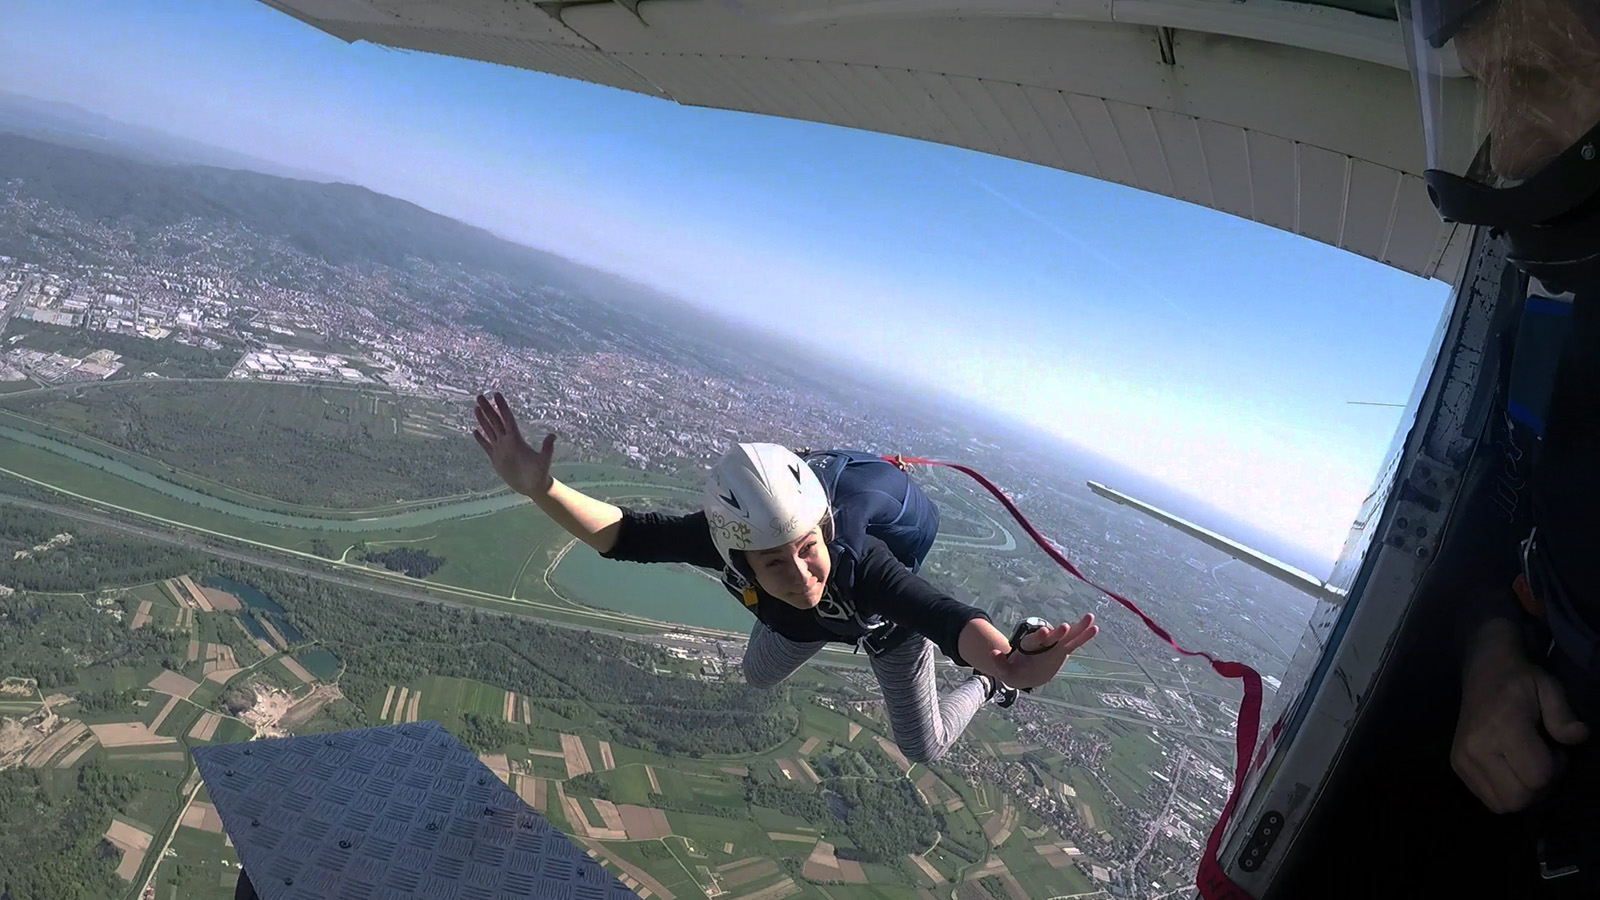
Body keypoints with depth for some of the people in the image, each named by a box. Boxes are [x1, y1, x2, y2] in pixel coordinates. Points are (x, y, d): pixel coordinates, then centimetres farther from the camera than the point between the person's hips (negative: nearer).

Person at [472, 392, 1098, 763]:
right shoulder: (728, 541, -41)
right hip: (799, 619, 3)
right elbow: (626, 534, -44)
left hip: (890, 625, -3)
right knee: (757, 676, 30)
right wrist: (540, 488, -63)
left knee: (924, 749, 12)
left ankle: (986, 687, 39)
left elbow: (944, 615, -67)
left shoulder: (860, 564, -51)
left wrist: (1008, 664, -89)